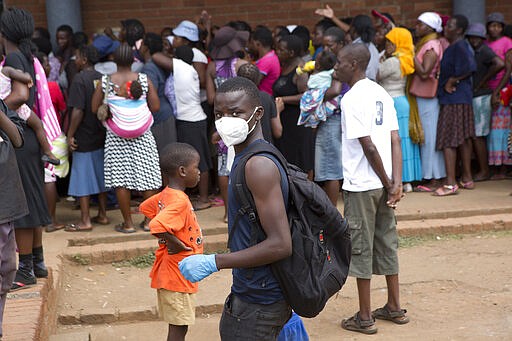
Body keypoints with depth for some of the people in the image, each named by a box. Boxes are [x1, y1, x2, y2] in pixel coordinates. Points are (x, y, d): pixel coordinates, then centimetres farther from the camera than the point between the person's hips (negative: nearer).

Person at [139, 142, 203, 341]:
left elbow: (145, 207, 21)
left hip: (171, 272, 9)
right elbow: (156, 226, -39)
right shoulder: (179, 201, -25)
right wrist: (174, 242, -23)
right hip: (177, 275, -9)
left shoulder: (165, 195, 4)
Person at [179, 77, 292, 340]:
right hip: (246, 294, 10)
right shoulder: (246, 158, 11)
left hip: (258, 305, -10)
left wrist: (213, 262, -23)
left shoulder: (258, 165, -20)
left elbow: (280, 244, -25)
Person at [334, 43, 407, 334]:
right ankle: (394, 308, 27)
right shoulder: (381, 94, 9)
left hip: (361, 186, -8)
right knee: (386, 244, 16)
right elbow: (395, 141, 2)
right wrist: (396, 183, -4)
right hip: (383, 184, 8)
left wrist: (388, 183, -10)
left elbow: (368, 146, -19)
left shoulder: (352, 98, -15)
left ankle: (365, 318, 10)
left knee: (361, 248, 2)